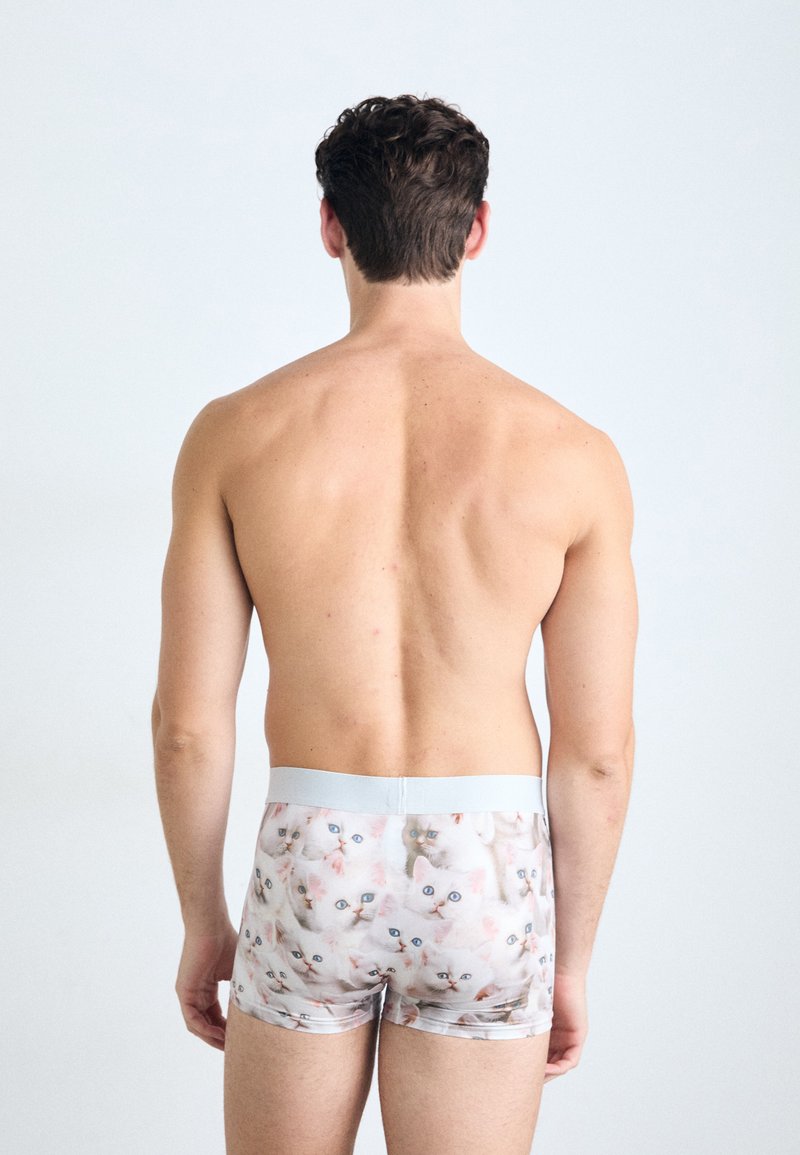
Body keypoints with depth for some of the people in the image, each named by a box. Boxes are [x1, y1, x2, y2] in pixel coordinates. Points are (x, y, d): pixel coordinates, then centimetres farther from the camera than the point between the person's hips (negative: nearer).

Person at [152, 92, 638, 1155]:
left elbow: (188, 723, -4)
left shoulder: (235, 434, -6)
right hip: (486, 872, 0)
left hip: (312, 868, 0)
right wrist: (572, 957, 9)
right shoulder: (571, 456, -7)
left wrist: (202, 920, 10)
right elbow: (599, 750, -4)